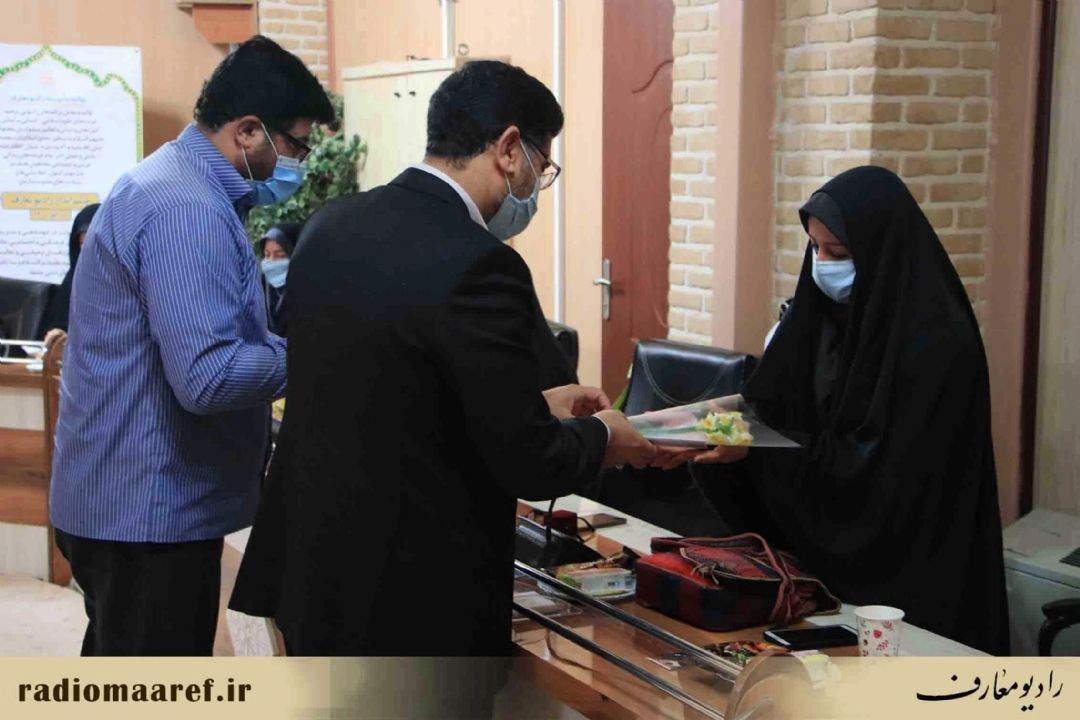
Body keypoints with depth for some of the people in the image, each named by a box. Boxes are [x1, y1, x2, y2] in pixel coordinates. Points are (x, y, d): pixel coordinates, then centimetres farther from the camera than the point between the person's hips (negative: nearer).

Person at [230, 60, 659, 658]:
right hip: (418, 601, -8)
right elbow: (526, 464, -18)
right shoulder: (479, 266, -22)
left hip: (308, 569, 8)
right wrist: (601, 435, 2)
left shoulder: (331, 226, 3)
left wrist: (534, 404, 16)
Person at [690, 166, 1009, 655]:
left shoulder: (935, 342, -20)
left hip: (907, 570, -6)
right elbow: (775, 407, 7)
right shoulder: (826, 313, 2)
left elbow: (886, 469, -23)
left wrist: (753, 449, -25)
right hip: (826, 543, 6)